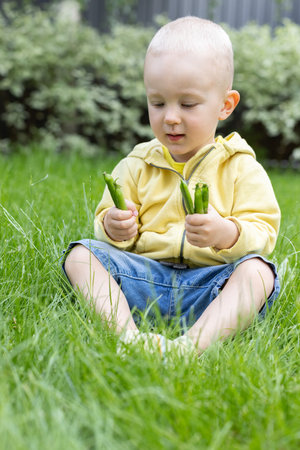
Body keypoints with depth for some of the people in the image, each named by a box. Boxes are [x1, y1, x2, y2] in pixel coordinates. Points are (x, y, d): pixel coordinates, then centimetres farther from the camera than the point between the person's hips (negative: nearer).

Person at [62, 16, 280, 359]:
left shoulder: (241, 168, 5)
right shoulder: (137, 164, 13)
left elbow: (263, 233, -4)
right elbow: (106, 221, 15)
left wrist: (227, 234, -27)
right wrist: (113, 228, -11)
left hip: (209, 283, -2)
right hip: (145, 275, 3)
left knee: (257, 270, -30)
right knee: (81, 253, -17)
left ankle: (193, 343, -49)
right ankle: (127, 333, -38)